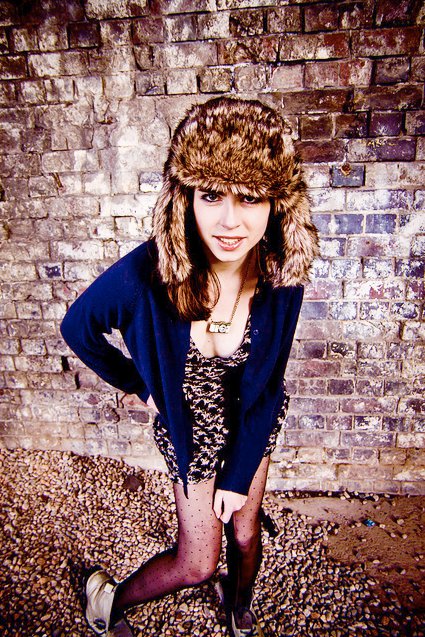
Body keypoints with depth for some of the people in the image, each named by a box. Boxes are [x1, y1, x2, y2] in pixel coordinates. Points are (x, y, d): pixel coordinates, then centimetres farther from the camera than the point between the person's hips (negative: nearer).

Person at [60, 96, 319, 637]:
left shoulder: (282, 279, -25)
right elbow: (77, 327, -12)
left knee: (245, 531, 24)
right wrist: (138, 384, -4)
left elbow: (264, 389, -15)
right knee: (197, 562, 12)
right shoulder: (145, 274, -34)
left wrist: (238, 477, -8)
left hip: (254, 425, 3)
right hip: (189, 428, -2)